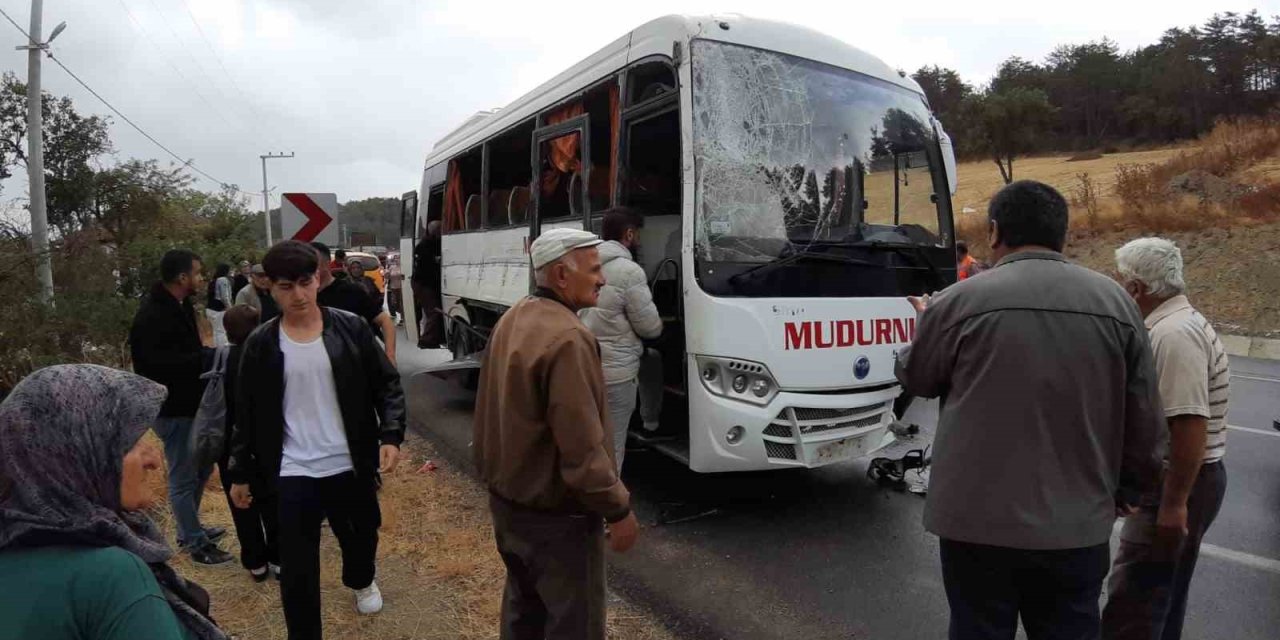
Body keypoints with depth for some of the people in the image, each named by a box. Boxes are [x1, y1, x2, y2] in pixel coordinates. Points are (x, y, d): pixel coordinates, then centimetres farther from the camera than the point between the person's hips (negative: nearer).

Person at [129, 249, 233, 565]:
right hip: (173, 409, -10)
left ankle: (189, 529, 38)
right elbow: (159, 365, -29)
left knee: (201, 468, 21)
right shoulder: (152, 316, -22)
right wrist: (206, 354, -22)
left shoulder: (179, 306, 8)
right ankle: (196, 543, 17)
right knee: (183, 477, 3)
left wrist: (204, 349, -3)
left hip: (190, 404, 10)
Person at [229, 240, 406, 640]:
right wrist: (240, 473, 7)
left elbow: (387, 384, -2)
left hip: (350, 466, 1)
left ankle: (361, 580, 55)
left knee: (361, 536, 23)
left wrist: (391, 434, -16)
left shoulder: (352, 329, -5)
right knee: (297, 568, 1)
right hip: (293, 473, -1)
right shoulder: (260, 345, -3)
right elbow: (247, 413, 5)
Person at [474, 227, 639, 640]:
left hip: (506, 499, 9)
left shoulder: (511, 320, 2)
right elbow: (582, 448, -28)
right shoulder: (567, 338, -28)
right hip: (555, 515, -9)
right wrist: (619, 509, -15)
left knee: (524, 606, 25)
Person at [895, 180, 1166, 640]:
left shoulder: (961, 301, -11)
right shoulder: (1116, 301, 0)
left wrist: (926, 322, 26)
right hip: (1078, 526, 3)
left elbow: (915, 378, 6)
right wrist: (1125, 490, 22)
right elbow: (1145, 422, 5)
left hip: (979, 522, -2)